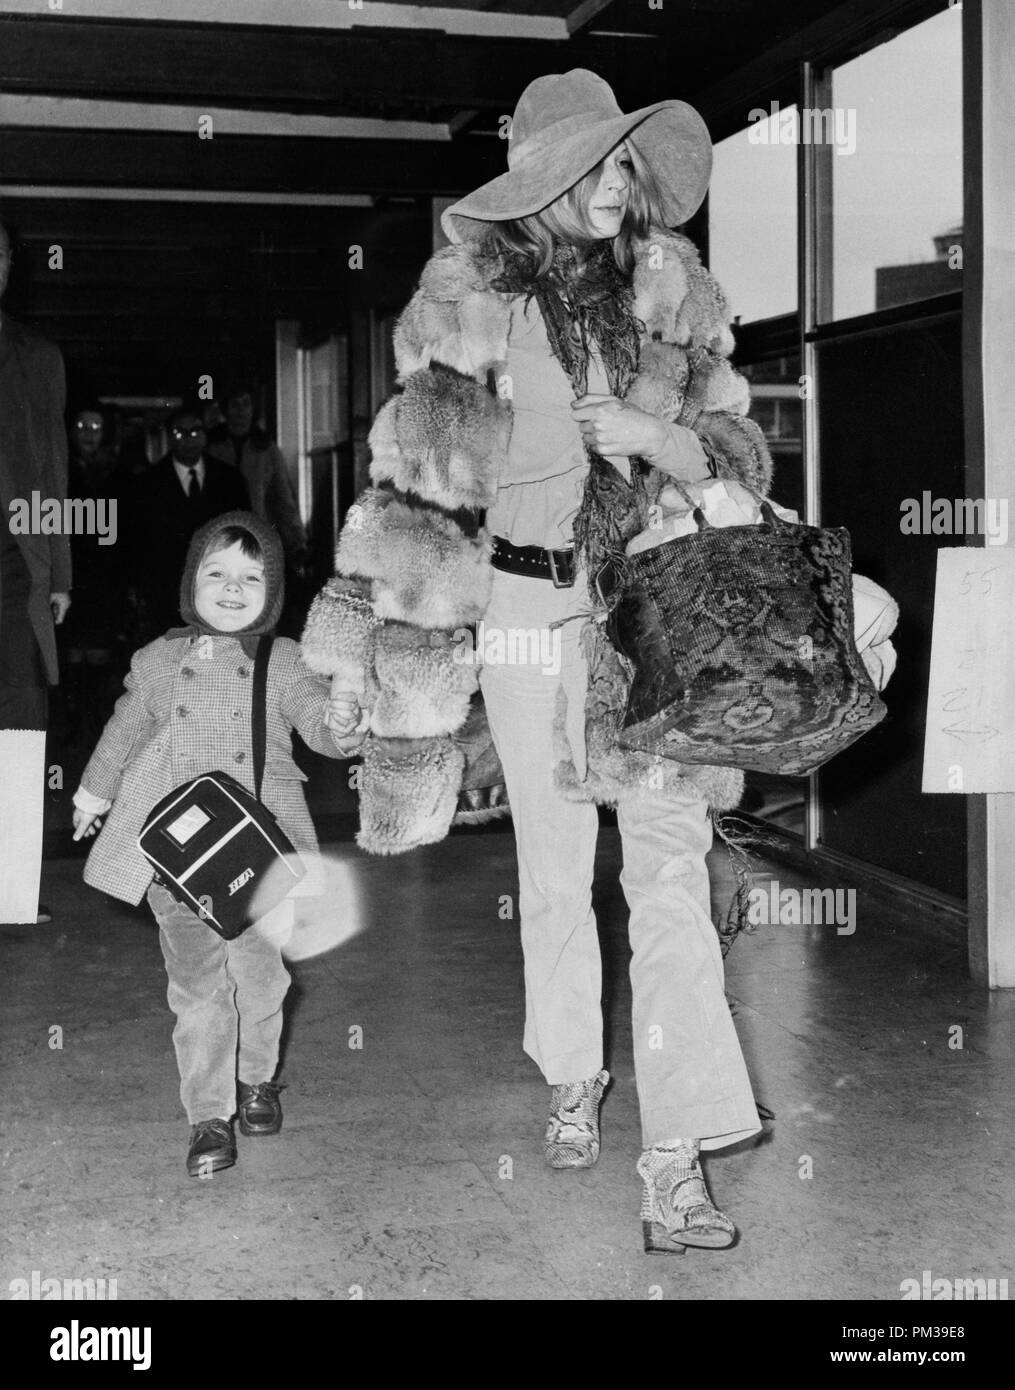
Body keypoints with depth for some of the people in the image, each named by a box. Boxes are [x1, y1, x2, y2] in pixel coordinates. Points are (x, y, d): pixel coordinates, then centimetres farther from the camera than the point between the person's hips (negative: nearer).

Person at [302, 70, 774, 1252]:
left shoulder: (673, 295, 4)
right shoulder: (469, 299, -3)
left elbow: (742, 455, 9)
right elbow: (415, 470, -3)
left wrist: (654, 433, -12)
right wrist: (379, 635, -7)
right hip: (529, 609, -1)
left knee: (672, 875, -7)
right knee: (554, 871, 12)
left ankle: (676, 1163, -5)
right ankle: (572, 1081, 36)